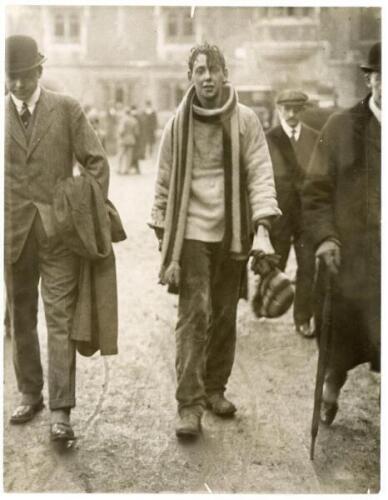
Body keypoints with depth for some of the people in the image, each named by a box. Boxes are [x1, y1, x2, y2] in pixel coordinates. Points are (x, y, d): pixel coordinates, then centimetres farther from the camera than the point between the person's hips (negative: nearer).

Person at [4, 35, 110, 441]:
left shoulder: (66, 109, -1)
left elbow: (96, 163, 0)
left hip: (59, 232, -2)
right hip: (13, 234, 3)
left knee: (60, 320, -5)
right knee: (21, 318, 12)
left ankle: (60, 411, -3)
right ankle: (30, 394, 26)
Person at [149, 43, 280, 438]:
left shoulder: (246, 121, 0)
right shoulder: (178, 125, 0)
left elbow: (260, 174, -5)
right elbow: (164, 185, 3)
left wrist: (262, 229, -17)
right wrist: (165, 243, 0)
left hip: (232, 234, 2)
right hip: (191, 232, -2)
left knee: (224, 316, 11)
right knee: (194, 316, -8)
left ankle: (215, 389, 26)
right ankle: (189, 404, -4)